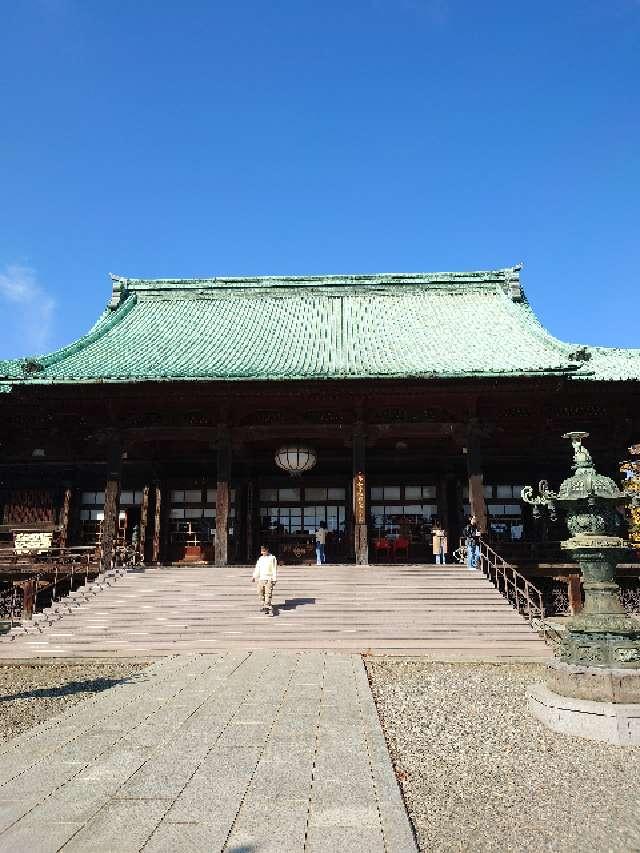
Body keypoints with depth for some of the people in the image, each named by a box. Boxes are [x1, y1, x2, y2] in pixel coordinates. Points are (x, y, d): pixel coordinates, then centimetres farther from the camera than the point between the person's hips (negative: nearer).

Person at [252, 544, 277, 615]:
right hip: (261, 579, 5)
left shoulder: (272, 558, -2)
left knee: (268, 594, -11)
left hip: (269, 579, -5)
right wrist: (254, 576, 8)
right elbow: (257, 568, 17)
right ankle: (262, 606, 18)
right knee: (261, 593, 6)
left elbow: (274, 569, -3)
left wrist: (274, 580, -6)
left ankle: (268, 607, -14)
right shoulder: (260, 558, 12)